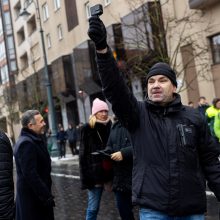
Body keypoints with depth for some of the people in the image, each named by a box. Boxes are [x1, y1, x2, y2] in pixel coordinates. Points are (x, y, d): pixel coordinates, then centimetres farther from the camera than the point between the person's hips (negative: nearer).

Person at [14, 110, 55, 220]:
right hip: (32, 198, -10)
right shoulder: (26, 143, -21)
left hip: (39, 194, 10)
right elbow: (30, 175, -25)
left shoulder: (35, 140, 12)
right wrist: (46, 196, -21)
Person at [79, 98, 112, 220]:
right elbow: (83, 154, -5)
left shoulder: (111, 126, 8)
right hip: (95, 173, -4)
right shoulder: (87, 128, -2)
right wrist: (85, 176, -11)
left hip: (110, 172, 4)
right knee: (93, 208, 2)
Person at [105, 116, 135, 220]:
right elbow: (110, 146, 23)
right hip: (120, 177, 7)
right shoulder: (115, 126, 15)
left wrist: (124, 153, -26)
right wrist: (106, 153, 1)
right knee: (123, 210, 15)